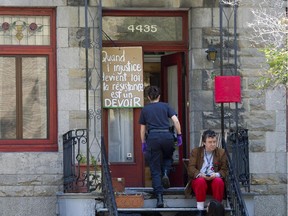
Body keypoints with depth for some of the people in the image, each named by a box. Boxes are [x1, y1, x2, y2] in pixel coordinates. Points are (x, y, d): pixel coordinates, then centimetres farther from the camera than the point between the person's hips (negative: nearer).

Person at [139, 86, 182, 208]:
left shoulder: (145, 109, 15)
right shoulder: (165, 106, 12)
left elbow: (142, 129, 16)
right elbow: (176, 121, 0)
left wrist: (143, 144, 23)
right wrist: (179, 135, 6)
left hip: (152, 137, 0)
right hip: (167, 136, 0)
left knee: (155, 170, 3)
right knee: (168, 157, 31)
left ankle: (159, 198, -7)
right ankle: (166, 173, -1)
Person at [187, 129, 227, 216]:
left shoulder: (221, 152, 10)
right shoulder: (195, 152, 8)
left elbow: (225, 170, 4)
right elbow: (191, 168, -2)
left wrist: (216, 175, -19)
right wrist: (200, 175, -23)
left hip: (215, 179, 1)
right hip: (199, 179, 0)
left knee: (219, 182, -34)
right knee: (200, 181, -36)